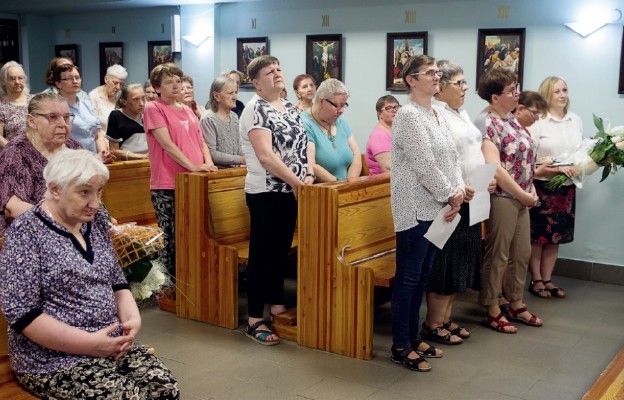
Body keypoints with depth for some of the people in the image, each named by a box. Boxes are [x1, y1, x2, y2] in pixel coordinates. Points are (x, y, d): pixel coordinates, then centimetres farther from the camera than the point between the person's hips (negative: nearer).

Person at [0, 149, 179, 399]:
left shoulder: (96, 220, 8)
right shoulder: (26, 232, -11)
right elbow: (21, 312, -16)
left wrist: (133, 319, -5)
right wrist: (90, 343, -19)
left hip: (113, 346, 6)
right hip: (54, 361, -6)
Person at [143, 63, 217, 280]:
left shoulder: (187, 110, 18)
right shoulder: (153, 108, -3)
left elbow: (201, 141, 17)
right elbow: (167, 144, -14)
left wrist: (208, 162, -3)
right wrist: (193, 166, -22)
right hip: (167, 184, -6)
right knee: (171, 238, -3)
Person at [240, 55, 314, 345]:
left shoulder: (290, 107, 13)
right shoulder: (256, 108, -12)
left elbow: (303, 144, 14)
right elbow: (265, 155, -21)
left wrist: (309, 175, -3)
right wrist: (295, 181, -19)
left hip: (291, 190, 8)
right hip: (266, 192, -8)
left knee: (282, 251, 16)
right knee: (262, 254, -2)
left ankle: (277, 306, 30)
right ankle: (255, 321, 5)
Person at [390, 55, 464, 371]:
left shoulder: (438, 115, 14)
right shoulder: (409, 115, -13)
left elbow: (451, 158, 13)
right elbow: (424, 164, -18)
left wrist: (458, 190, -3)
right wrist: (449, 195, -10)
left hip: (434, 207, 9)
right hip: (416, 208, -9)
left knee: (421, 277, 15)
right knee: (408, 279, -1)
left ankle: (413, 338, 25)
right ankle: (400, 347, 9)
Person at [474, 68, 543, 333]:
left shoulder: (511, 119, 12)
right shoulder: (487, 123, -16)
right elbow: (494, 168, -23)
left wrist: (531, 190, 6)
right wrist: (523, 195, -15)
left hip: (520, 199, 9)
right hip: (501, 198, -9)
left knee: (522, 254, 16)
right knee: (497, 256, 2)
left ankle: (516, 305, 31)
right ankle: (493, 312, 14)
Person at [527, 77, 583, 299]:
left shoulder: (576, 120, 9)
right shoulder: (537, 121, -10)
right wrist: (557, 168, -22)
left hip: (567, 186, 6)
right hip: (542, 186, -5)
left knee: (556, 236, 12)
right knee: (538, 236, 3)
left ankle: (547, 279, 22)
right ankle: (536, 281, 15)